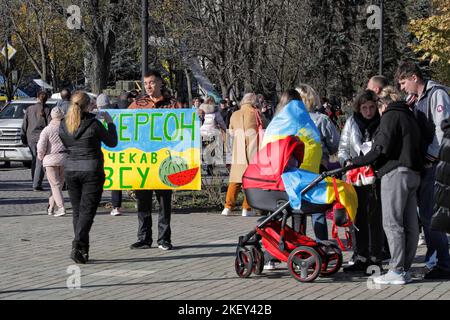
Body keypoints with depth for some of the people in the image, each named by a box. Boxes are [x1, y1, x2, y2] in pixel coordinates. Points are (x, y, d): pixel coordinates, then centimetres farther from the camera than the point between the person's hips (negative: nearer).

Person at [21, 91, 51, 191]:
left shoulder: (29, 109, 5)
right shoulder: (47, 109, -4)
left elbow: (24, 125, 7)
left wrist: (23, 137, 14)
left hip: (31, 137, 3)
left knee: (34, 159, 18)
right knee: (40, 161, -3)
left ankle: (35, 182, 22)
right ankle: (36, 185, -9)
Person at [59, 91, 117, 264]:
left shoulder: (64, 125, 0)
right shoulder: (93, 123, -13)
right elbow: (112, 142, -2)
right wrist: (109, 122, 10)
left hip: (71, 170, 5)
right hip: (91, 170, -5)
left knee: (77, 211, 13)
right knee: (87, 211, -3)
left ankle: (83, 251, 15)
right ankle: (77, 247, -18)